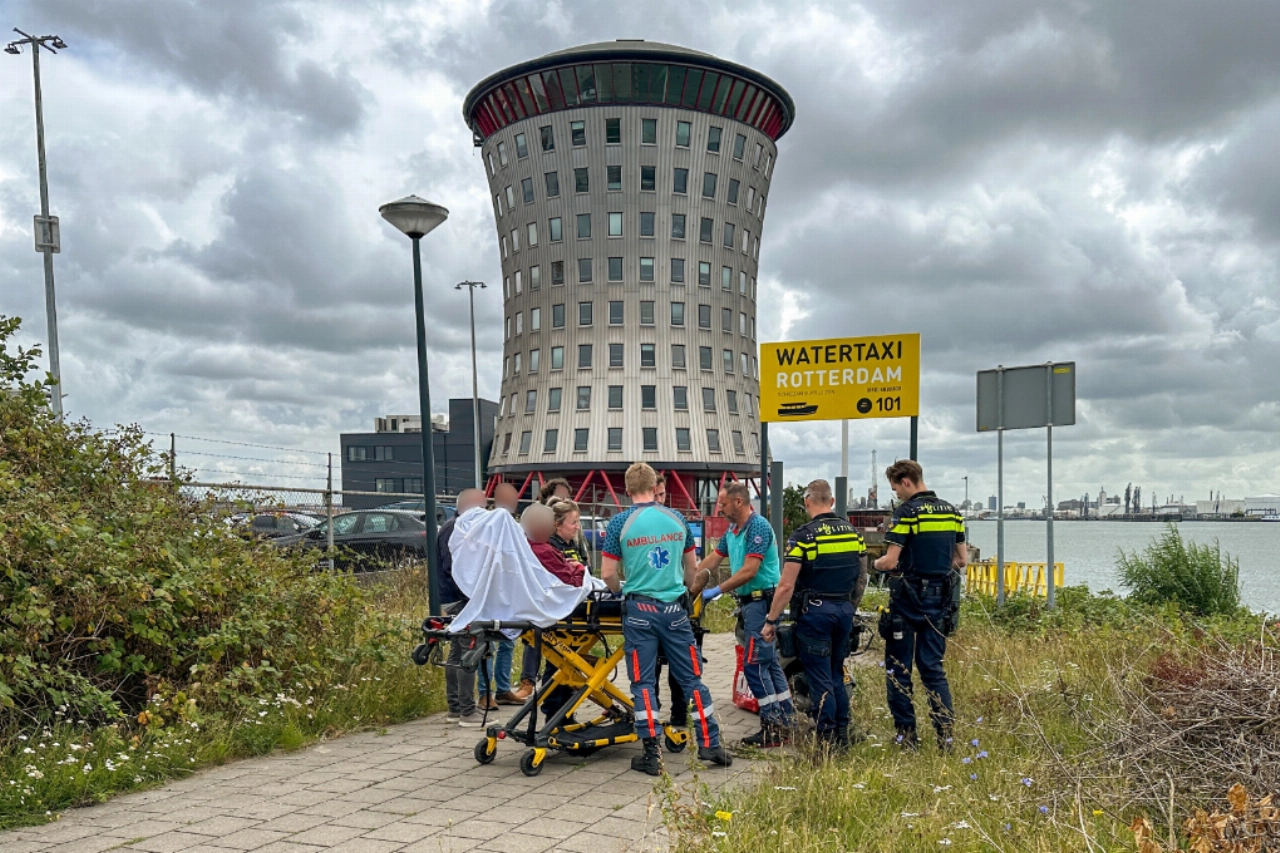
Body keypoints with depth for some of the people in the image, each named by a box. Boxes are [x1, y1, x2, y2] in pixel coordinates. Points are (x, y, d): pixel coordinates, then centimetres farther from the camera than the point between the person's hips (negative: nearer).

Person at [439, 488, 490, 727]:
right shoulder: (452, 529, -13)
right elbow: (450, 567, -21)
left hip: (460, 599, 10)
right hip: (459, 600, -10)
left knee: (457, 653, 13)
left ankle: (455, 708, 20)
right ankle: (468, 712, -7)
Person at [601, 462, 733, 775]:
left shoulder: (620, 523, -5)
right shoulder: (676, 519, 4)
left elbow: (608, 575, -5)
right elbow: (692, 567, 14)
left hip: (640, 609, -2)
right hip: (674, 609, 2)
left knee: (643, 682, 4)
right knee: (692, 677, 10)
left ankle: (652, 754, 4)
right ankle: (710, 745, 16)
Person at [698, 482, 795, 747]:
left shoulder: (758, 526, -16)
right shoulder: (732, 530, 14)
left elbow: (749, 571, -22)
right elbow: (712, 560, 18)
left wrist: (718, 590, -18)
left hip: (762, 601, -10)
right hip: (750, 602, 10)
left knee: (754, 664, -9)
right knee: (769, 663, 12)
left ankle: (773, 729, -2)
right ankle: (787, 723, 19)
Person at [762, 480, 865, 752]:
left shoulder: (804, 535, -13)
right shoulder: (853, 532, 5)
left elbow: (786, 585, -16)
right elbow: (861, 578, 13)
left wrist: (771, 621, -9)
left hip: (814, 610, -6)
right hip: (844, 610, 6)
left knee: (820, 678, 1)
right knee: (837, 674, 18)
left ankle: (827, 741, 4)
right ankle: (842, 736, 23)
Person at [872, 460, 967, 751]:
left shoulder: (907, 512, -13)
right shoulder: (951, 512, 8)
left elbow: (891, 561, -17)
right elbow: (962, 560, 13)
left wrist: (875, 563, 3)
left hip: (908, 599, -6)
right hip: (940, 599, 6)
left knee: (898, 669, 5)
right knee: (933, 667, 12)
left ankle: (906, 733, 8)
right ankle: (945, 732, 7)